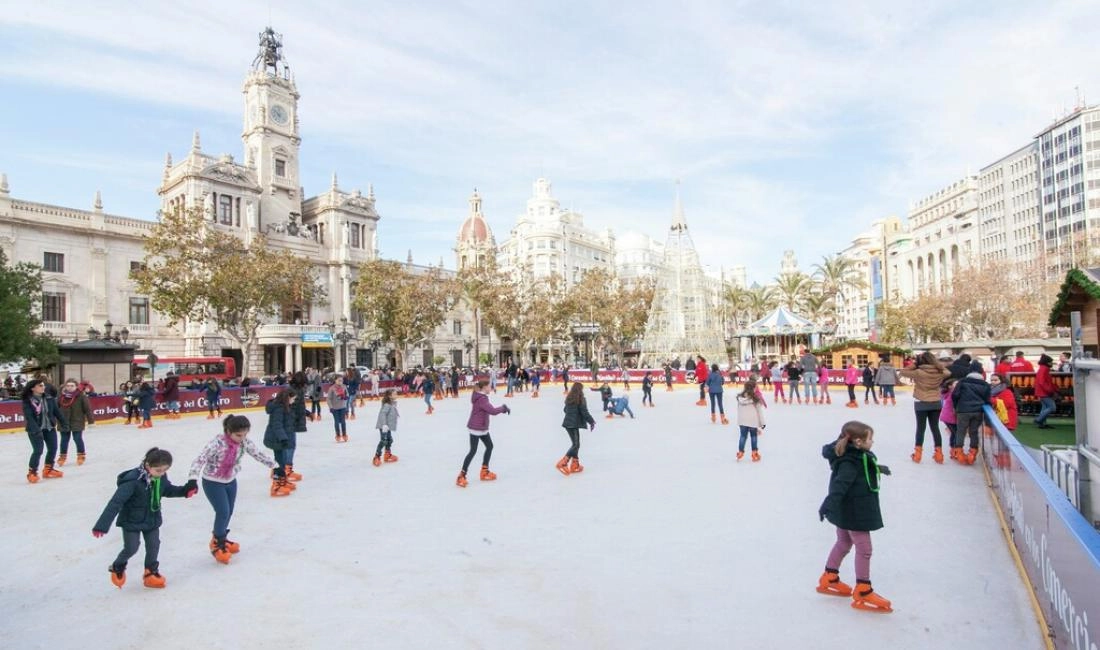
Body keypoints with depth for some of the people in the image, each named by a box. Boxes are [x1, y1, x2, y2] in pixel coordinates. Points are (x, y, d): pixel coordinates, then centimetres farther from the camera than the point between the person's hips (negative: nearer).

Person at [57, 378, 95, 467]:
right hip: (64, 422, 3)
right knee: (64, 440, 13)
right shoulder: (61, 396, -3)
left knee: (78, 439, 2)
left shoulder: (81, 396, -11)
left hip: (77, 422, -3)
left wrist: (91, 421, -8)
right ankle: (62, 456, 28)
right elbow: (56, 409, 7)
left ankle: (81, 455, 20)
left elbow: (87, 408, -8)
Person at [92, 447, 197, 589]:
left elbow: (168, 490, 10)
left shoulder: (161, 477, -11)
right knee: (131, 548, 3)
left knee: (154, 546, 10)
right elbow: (116, 502, -30)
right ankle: (117, 568, 35)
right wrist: (102, 525, -29)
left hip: (152, 519, 5)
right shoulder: (133, 480, -32)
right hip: (132, 521, -5)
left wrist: (185, 490, -5)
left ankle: (151, 571, 32)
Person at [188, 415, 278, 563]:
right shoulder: (217, 443, -31)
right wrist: (193, 479, -45)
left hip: (231, 481, 5)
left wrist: (275, 466, -4)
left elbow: (258, 454, -4)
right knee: (223, 512, -10)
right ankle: (217, 543, 13)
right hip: (212, 482, -5)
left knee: (229, 512, 14)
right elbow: (200, 459, -34)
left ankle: (221, 538, 39)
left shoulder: (245, 442, -14)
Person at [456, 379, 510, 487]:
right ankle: (461, 476, -3)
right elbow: (493, 411, -29)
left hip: (482, 428, 10)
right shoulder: (482, 399, -24)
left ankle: (484, 471, 28)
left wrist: (502, 408, -2)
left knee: (489, 446, 17)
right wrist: (503, 407, -13)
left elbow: (489, 409, 11)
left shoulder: (481, 396, 9)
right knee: (473, 451, -8)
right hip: (475, 428, -10)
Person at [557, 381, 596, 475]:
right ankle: (562, 463, -17)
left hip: (568, 423, 8)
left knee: (576, 444, 15)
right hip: (574, 424, -8)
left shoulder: (569, 398, 11)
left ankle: (575, 465, 17)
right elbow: (585, 412, -13)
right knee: (576, 444, -7)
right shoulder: (580, 399, -10)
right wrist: (592, 421, -2)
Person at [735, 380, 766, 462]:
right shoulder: (756, 399, -14)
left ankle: (740, 452, 13)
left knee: (743, 436, 12)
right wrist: (762, 423, 2)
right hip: (753, 421, -3)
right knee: (753, 436, 11)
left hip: (742, 421, 3)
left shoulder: (740, 397, -2)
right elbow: (759, 411, -7)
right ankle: (754, 453, 18)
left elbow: (739, 410, 5)